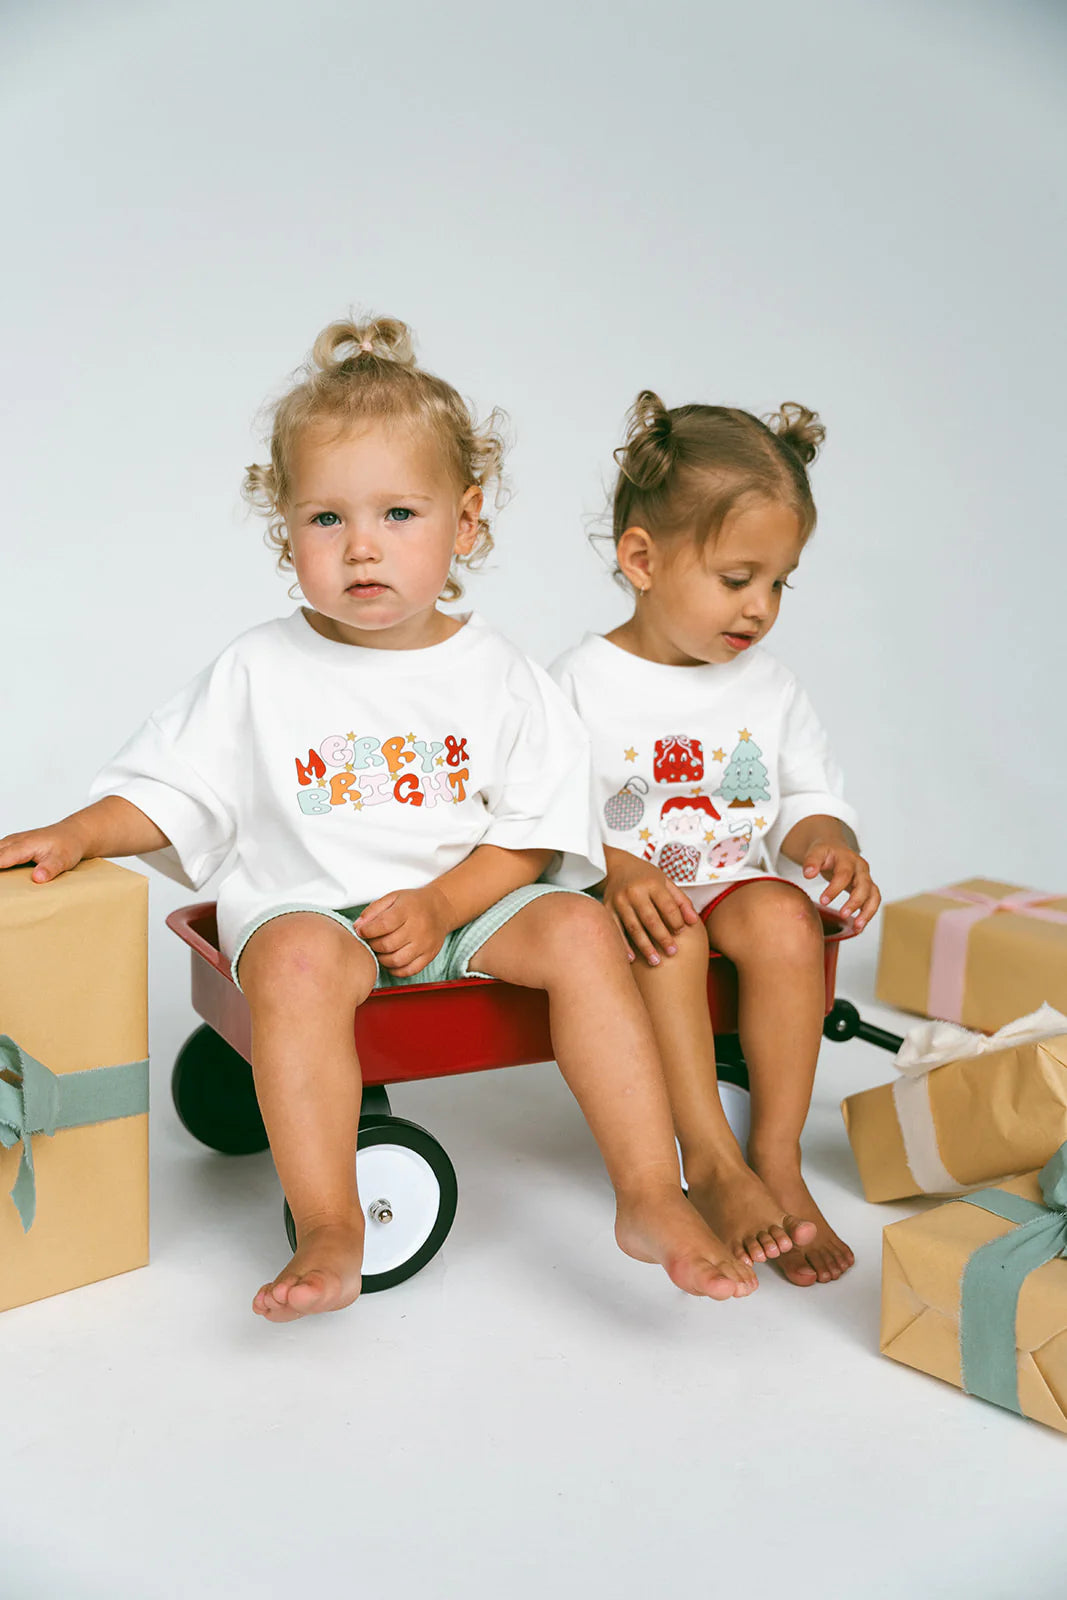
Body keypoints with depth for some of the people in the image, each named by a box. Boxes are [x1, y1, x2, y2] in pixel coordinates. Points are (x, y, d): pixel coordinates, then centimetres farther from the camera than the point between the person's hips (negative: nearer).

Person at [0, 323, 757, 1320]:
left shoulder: (496, 676, 4)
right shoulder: (261, 673, 4)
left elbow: (533, 831, 1)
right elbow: (168, 791, 6)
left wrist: (439, 904, -13)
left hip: (474, 902, 2)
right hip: (308, 906, -1)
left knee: (580, 929, -23)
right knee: (300, 958, -34)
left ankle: (651, 1199, -20)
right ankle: (328, 1231, -31)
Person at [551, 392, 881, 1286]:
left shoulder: (766, 686, 9)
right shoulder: (581, 685, -5)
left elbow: (809, 799, 13)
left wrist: (828, 844, -10)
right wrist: (615, 870, -26)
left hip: (733, 885, 4)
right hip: (631, 902, -3)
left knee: (783, 917, -29)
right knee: (668, 938, -35)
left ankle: (778, 1158, -21)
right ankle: (711, 1162, -28)